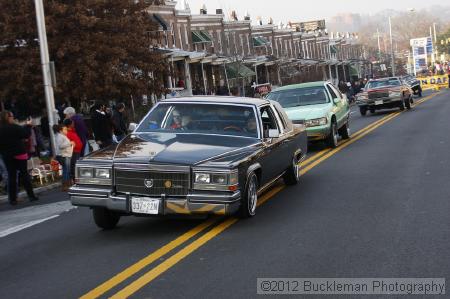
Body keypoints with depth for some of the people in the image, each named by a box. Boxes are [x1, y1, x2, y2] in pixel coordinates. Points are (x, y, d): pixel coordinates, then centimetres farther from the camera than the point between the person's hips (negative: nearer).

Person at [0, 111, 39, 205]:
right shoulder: (14, 127, -16)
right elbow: (26, 135, -11)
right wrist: (28, 125, 1)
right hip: (19, 154, -4)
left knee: (11, 177, 8)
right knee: (24, 174, 7)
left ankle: (12, 199, 8)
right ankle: (31, 195, 9)